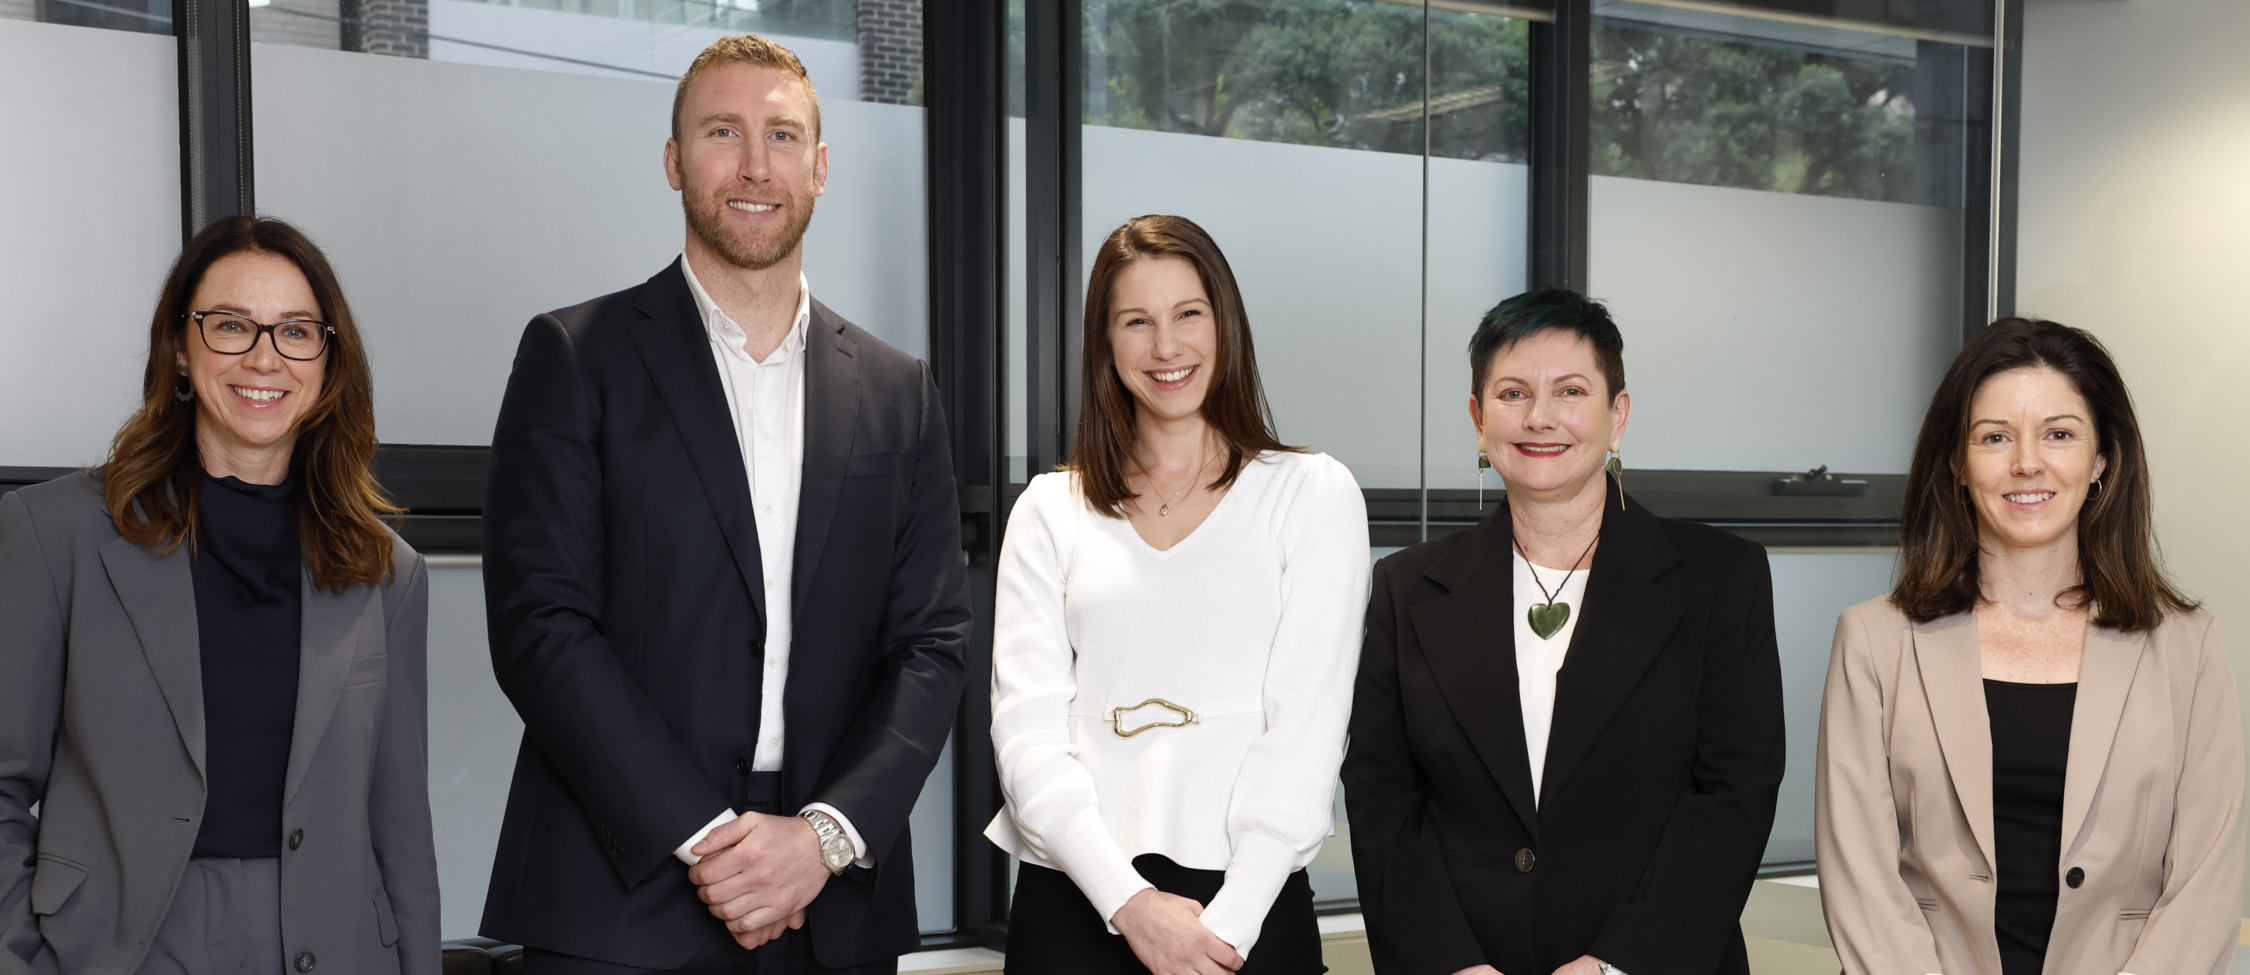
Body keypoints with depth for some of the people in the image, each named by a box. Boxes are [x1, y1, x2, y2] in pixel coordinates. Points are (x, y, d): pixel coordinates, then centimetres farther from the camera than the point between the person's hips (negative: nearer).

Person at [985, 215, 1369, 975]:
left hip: (1251, 903, -1)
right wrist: (1128, 900, -13)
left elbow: (1308, 723, -4)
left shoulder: (1314, 493, 3)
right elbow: (1026, 726, -1)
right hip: (1074, 900, 1)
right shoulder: (1051, 508, 7)